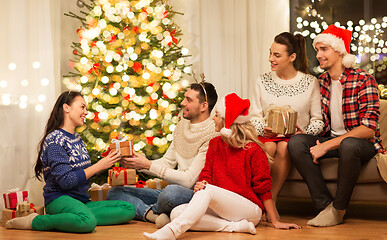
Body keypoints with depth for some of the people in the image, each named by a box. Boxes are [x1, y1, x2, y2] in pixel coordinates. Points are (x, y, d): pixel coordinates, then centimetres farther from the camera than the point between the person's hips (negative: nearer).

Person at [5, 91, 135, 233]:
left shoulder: (76, 138, 17)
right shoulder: (54, 139, -10)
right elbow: (66, 181, -18)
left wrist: (108, 161, 6)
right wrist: (99, 166, -14)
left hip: (81, 201, 9)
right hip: (60, 199, -9)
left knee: (129, 209, -9)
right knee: (87, 222, -40)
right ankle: (33, 221, -15)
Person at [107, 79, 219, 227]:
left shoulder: (212, 136, -16)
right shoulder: (181, 126, 12)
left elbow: (188, 180, -20)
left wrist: (148, 165, -18)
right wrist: (137, 163, -3)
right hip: (175, 190, 8)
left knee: (172, 191, -42)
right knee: (115, 192, 1)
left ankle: (149, 211, -8)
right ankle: (154, 215, -24)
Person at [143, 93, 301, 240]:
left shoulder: (253, 150, -6)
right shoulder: (215, 144, 13)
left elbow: (263, 188, -4)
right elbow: (206, 174, 10)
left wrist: (275, 222, -5)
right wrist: (200, 184, -16)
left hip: (251, 210, -7)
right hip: (221, 208, 7)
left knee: (207, 191, -33)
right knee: (176, 212, -17)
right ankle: (235, 226, -22)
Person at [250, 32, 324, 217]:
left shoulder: (310, 82, 1)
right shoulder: (263, 81, 8)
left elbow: (318, 120, 3)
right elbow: (254, 117, 10)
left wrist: (304, 133, -16)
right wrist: (263, 130, -11)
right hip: (267, 136, 2)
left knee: (284, 147, -35)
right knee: (269, 147, -33)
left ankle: (271, 200, -25)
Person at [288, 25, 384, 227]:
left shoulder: (363, 80, -12)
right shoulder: (320, 82, 7)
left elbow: (368, 129, -19)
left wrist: (327, 145, -24)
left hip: (362, 143, -5)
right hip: (330, 140, 6)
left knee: (348, 144, -40)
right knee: (296, 142, -21)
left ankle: (338, 210, -21)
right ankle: (325, 204, -22)